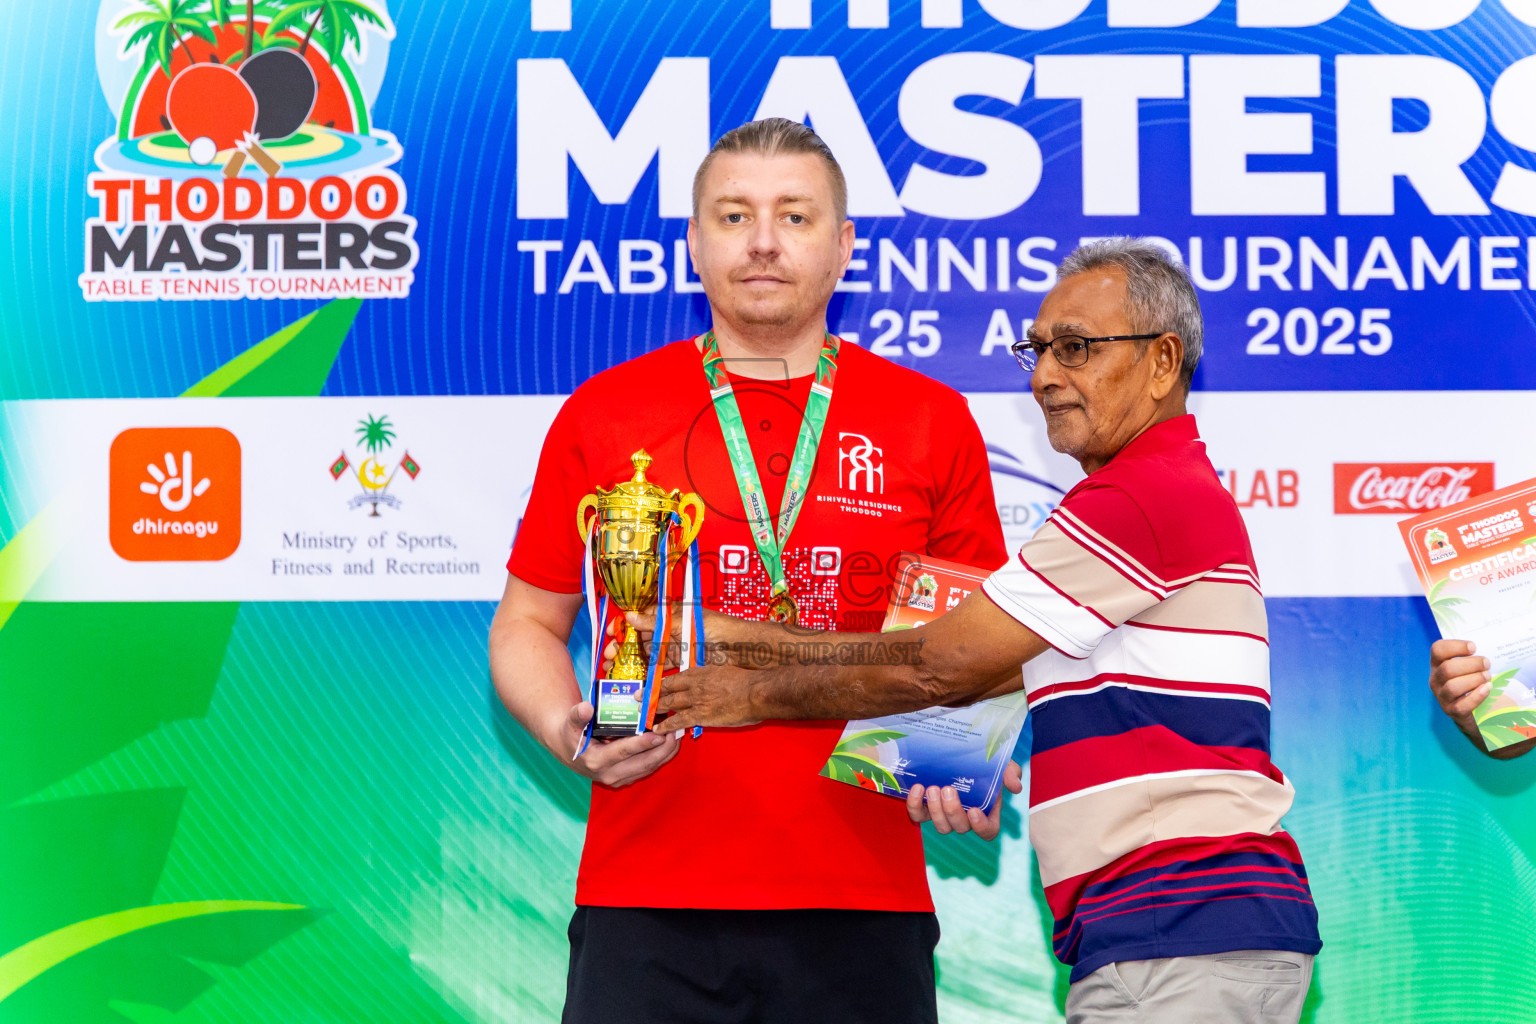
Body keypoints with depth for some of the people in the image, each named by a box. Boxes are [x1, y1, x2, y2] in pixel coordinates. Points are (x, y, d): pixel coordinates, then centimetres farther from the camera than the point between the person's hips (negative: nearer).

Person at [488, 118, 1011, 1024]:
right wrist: (568, 731, -6)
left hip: (863, 906, 1)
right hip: (645, 906, 0)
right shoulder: (603, 415, 7)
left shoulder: (932, 424, 8)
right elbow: (528, 624, 13)